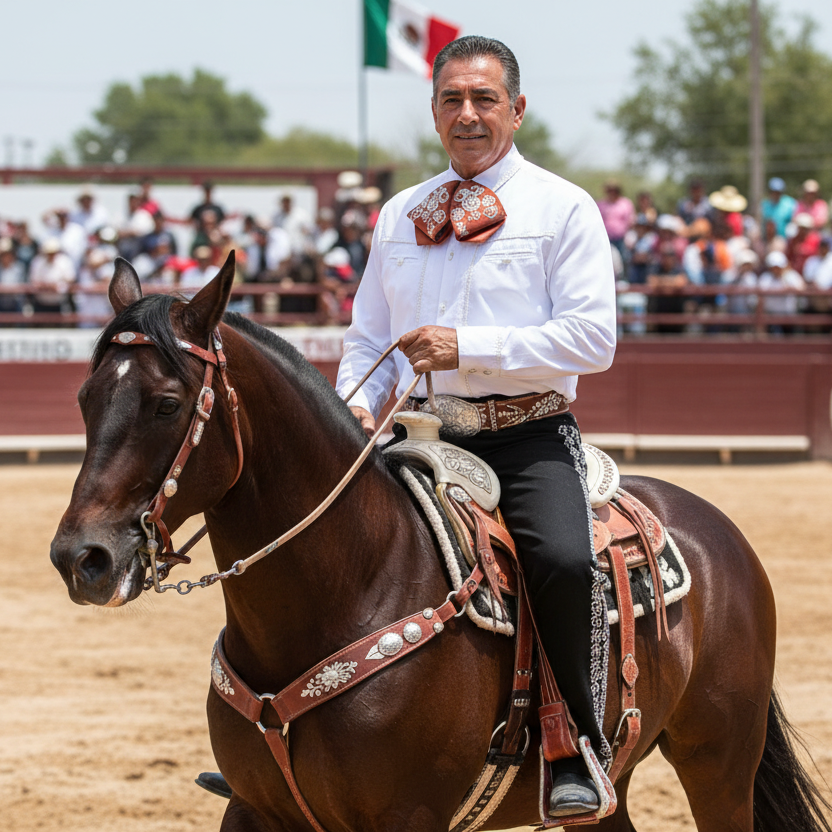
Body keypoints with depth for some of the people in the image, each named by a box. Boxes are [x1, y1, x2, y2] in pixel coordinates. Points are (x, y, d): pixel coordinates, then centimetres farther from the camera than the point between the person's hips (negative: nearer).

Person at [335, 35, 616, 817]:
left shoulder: (562, 207, 2)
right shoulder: (400, 215, 17)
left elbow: (592, 337, -8)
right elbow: (367, 339, 22)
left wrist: (470, 347, -16)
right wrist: (357, 403, -1)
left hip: (527, 437, -5)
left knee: (564, 560, -32)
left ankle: (578, 753, -19)